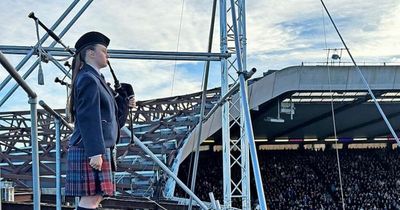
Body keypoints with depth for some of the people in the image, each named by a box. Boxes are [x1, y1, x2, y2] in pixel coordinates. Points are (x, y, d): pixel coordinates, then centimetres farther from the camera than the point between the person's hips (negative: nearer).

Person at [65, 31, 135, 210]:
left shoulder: (95, 78, 20)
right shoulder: (88, 79, -11)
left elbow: (106, 112, 25)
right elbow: (88, 119, -19)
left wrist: (124, 103, 15)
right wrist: (95, 152, -23)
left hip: (96, 149, 10)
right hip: (90, 149, -10)